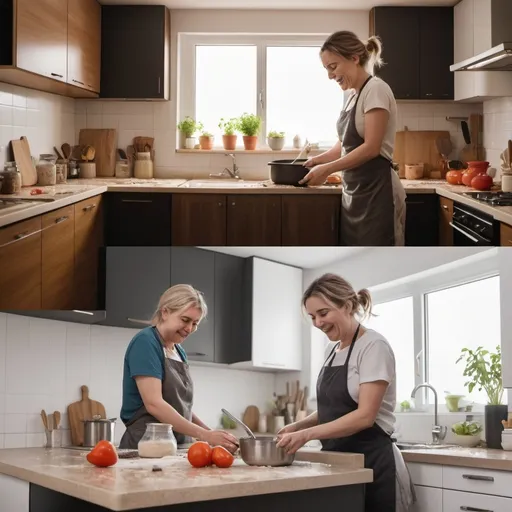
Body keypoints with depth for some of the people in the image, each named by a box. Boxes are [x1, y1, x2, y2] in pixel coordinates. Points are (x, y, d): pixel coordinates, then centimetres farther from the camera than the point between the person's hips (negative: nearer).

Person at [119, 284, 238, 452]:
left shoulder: (179, 352, 14)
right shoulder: (145, 342, -8)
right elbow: (154, 404, -18)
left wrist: (211, 433, 2)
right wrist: (204, 435, -20)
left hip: (178, 447, 7)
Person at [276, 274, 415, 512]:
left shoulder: (373, 346, -12)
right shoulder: (331, 349, 12)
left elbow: (365, 416, -20)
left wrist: (307, 434, -26)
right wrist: (299, 426, 0)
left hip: (371, 462, -7)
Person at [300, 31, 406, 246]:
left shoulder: (376, 90, -11)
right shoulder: (353, 96, 16)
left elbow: (371, 148, -18)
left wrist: (327, 169, -16)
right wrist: (316, 161, 4)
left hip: (377, 192, -9)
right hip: (355, 193, 9)